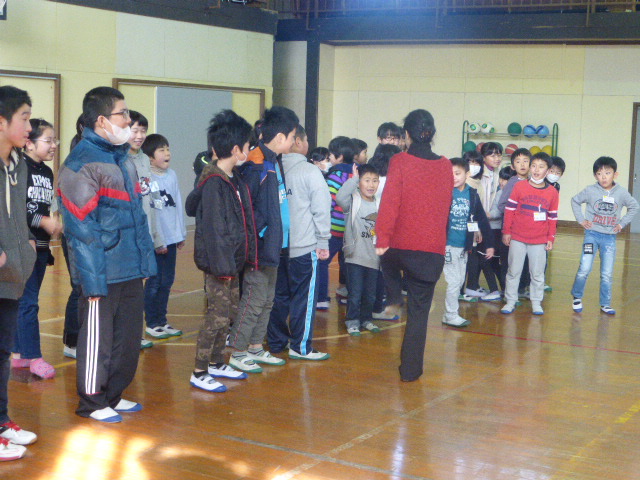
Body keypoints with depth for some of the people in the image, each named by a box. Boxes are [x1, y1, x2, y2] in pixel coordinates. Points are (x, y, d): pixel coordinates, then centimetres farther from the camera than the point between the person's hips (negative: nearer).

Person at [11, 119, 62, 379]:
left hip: (40, 247, 8)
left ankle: (18, 353, 21)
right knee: (28, 302, -5)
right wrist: (42, 221, -19)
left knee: (26, 302, 13)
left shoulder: (47, 173, 13)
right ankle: (33, 357, 1)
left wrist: (53, 223, 9)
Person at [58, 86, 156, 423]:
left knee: (128, 335, 15)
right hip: (104, 274, -8)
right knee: (97, 337, 4)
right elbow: (80, 228, -17)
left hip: (130, 270, 8)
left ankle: (114, 395, 30)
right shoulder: (82, 162, -14)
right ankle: (92, 402, 20)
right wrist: (93, 278, -19)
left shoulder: (121, 156, 14)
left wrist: (145, 261, 15)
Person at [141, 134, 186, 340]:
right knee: (155, 281, 1)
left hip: (171, 238, 7)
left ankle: (162, 321, 25)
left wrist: (181, 233, 13)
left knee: (167, 281, 13)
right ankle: (152, 323, 14)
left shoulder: (172, 175, 7)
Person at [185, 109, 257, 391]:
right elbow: (212, 228, -21)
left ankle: (217, 364, 30)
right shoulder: (213, 183, -18)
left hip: (232, 260, 9)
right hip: (218, 262, -9)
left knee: (230, 312, 16)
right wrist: (222, 265, -21)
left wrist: (244, 256, 13)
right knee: (217, 315, -4)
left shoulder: (235, 180, 11)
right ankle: (199, 373, 6)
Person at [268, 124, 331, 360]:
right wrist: (323, 241, -1)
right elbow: (321, 210, -9)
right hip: (304, 246, -5)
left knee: (279, 295, 14)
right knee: (304, 297, 2)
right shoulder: (310, 173, -10)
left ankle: (276, 340, 23)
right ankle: (301, 347, 6)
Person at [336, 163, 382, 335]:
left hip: (373, 257, 4)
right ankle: (352, 321, 14)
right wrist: (353, 179, -22)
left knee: (370, 294, 13)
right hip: (355, 255, -4)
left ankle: (366, 319, 29)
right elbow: (340, 197, -28)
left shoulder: (379, 204, 8)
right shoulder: (353, 200, -5)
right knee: (355, 293, -1)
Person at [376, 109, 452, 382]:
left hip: (400, 244, -2)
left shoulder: (400, 162, -9)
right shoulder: (445, 166, 3)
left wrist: (382, 239, -12)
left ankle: (393, 300, 16)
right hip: (433, 248, 2)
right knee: (419, 309, 6)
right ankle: (410, 368, 8)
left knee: (388, 267, 36)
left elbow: (390, 202, -15)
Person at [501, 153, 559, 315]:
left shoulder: (552, 192, 2)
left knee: (538, 273, 7)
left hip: (539, 241, 1)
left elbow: (553, 217, 6)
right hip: (517, 238, -1)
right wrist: (506, 231, -1)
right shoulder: (519, 187, -2)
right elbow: (509, 210, 0)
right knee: (513, 271, 6)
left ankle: (536, 302, 18)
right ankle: (510, 301, 16)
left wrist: (551, 238, 3)